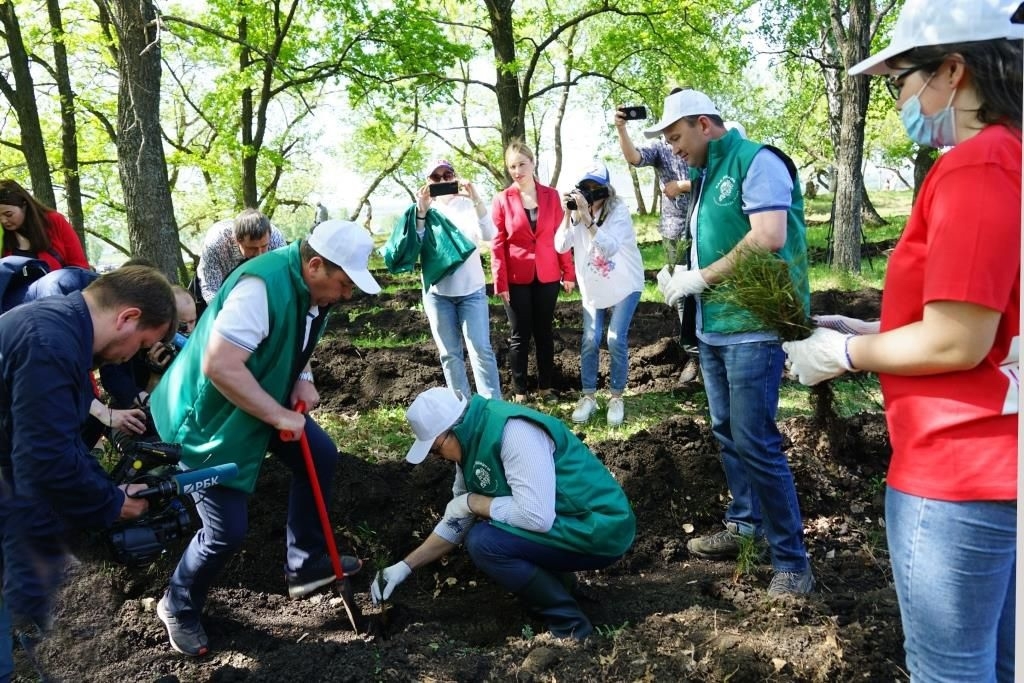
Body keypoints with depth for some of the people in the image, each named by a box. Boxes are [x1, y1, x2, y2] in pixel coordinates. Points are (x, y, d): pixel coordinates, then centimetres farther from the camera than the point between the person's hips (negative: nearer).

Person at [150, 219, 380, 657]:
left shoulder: (314, 288, -3)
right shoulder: (262, 285, -33)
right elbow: (219, 365, -38)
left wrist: (303, 380, -4)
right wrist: (280, 416, -30)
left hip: (262, 402, 9)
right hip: (210, 414, -9)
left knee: (321, 457, 10)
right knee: (228, 530, -8)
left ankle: (305, 563, 27)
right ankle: (178, 607, 22)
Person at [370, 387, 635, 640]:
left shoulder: (513, 431, -26)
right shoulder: (470, 442, 3)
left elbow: (537, 517, -32)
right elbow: (456, 522, 12)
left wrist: (472, 502, -18)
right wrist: (405, 566, 8)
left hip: (599, 529, -9)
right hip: (561, 523, 9)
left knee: (483, 542, -20)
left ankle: (571, 626, -6)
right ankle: (555, 581, 18)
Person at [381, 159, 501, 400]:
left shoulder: (468, 205, -2)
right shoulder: (420, 211, 3)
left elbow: (489, 235, -19)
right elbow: (412, 247, -9)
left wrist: (476, 199, -32)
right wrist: (421, 213, -20)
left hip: (472, 291, -1)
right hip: (438, 294, 2)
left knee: (481, 349, -7)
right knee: (450, 353, 7)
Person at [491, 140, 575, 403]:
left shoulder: (551, 195, 2)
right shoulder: (502, 200, -4)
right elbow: (497, 244, -4)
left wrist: (568, 273, 2)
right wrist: (500, 282, -9)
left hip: (547, 276, 2)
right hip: (516, 279, -2)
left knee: (545, 332, 12)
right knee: (520, 335, 6)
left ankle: (545, 387, 24)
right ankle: (519, 392, 15)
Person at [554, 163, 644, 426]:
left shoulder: (619, 210, -20)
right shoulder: (578, 212, -8)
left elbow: (609, 247, -34)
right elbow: (561, 247, -17)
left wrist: (587, 216, -41)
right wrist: (568, 214, -28)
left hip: (624, 285, -3)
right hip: (592, 288, 3)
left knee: (616, 341, -8)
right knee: (589, 342, 1)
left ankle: (616, 397, 8)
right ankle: (589, 396, 14)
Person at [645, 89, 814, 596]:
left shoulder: (756, 161, -10)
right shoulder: (707, 175, 17)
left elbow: (769, 237, -22)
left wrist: (700, 278, -17)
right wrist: (681, 278, 2)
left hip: (752, 327, -9)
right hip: (714, 327, 9)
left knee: (755, 443, -8)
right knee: (728, 434, 15)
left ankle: (792, 559, 5)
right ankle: (746, 524, 31)